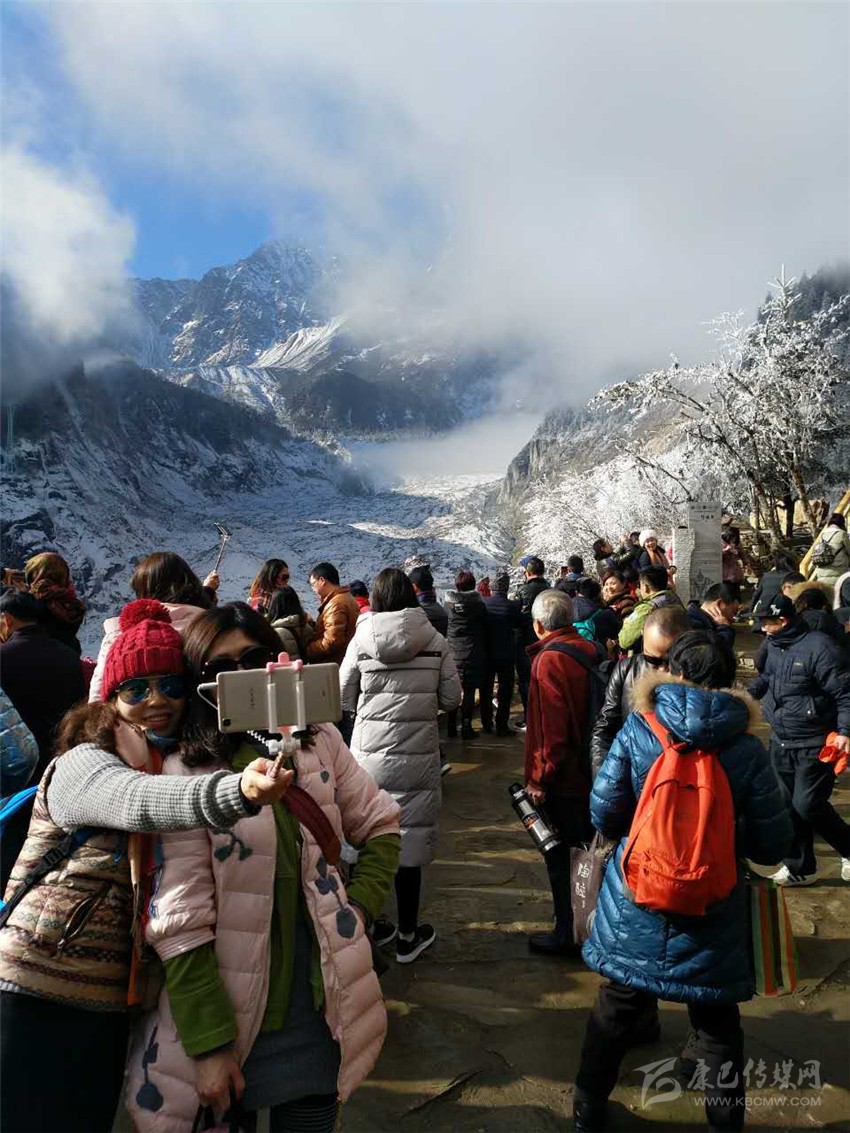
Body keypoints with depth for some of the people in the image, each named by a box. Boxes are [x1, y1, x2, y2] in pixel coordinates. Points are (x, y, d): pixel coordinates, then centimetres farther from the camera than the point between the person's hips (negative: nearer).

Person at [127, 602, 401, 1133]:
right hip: (235, 1013, -3)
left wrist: (360, 906, -2)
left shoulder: (320, 742, -3)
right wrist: (209, 1045, -13)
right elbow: (181, 923, -15)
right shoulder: (185, 773, -16)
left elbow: (381, 824, 9)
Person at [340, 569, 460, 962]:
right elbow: (451, 699, -1)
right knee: (410, 843, 11)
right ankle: (408, 936, 24)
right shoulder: (435, 640, -6)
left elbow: (344, 698, 1)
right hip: (418, 756, -1)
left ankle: (372, 926, 32)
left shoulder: (362, 639, -6)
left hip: (369, 754, 1)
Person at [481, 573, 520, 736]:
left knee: (486, 689, 15)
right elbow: (518, 625, -3)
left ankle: (486, 723, 23)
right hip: (505, 654, -3)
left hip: (486, 654, 3)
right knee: (505, 690, 7)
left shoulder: (483, 603, -10)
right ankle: (501, 725, 7)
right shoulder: (513, 606, -17)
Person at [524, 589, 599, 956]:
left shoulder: (549, 660, -20)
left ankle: (567, 933, 19)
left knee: (560, 856, 6)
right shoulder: (588, 651, 4)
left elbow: (551, 727, -24)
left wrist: (540, 778, -14)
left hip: (563, 779, -8)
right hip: (590, 772, 8)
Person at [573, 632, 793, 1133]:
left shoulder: (638, 730, -14)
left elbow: (604, 813, -11)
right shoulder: (748, 748, -12)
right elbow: (773, 844, -8)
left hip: (636, 909, 1)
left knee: (617, 1008, 20)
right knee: (718, 1025, 21)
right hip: (713, 916, 0)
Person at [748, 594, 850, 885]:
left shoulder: (819, 648, -21)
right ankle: (800, 868, 30)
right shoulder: (773, 645, 3)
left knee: (807, 806, -8)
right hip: (781, 743, 8)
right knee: (789, 805, 14)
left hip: (815, 746, -8)